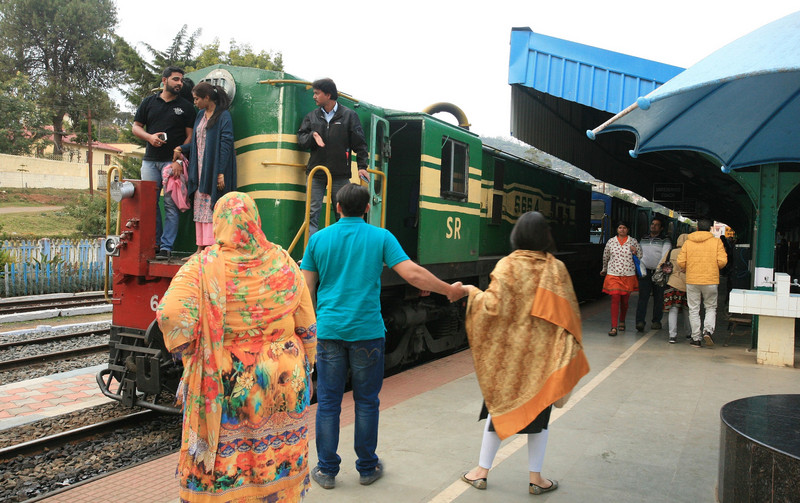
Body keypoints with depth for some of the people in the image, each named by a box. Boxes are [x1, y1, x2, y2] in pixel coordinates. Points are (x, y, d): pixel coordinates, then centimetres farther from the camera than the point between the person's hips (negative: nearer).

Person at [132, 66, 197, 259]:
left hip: (173, 161, -3)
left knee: (171, 205, -6)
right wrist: (149, 137, -5)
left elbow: (190, 136, 2)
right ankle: (154, 243, 13)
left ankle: (166, 247, -3)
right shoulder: (149, 102, 14)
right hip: (150, 160, 3)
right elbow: (136, 127, 16)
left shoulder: (186, 107, 8)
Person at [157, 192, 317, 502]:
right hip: (284, 384, 3)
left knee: (221, 474, 12)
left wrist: (186, 352, -5)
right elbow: (308, 328, 3)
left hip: (226, 389, -2)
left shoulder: (203, 267, -10)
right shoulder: (284, 264, -1)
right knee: (280, 465, 17)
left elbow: (172, 316, -24)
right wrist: (305, 371, 16)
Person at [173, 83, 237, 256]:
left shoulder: (223, 116, -8)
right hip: (200, 170, 8)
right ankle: (201, 249, 11)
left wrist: (221, 172, -19)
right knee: (199, 208, 7)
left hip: (214, 170, -8)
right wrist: (182, 148, 4)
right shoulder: (201, 116, 17)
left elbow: (226, 143, -14)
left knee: (212, 209, -9)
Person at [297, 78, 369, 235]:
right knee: (312, 213, -2)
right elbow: (301, 139, 11)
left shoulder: (349, 115, 2)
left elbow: (359, 143, 1)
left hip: (340, 175, -2)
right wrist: (312, 135, -9)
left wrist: (362, 166, -7)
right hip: (316, 173, 2)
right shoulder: (312, 116, 11)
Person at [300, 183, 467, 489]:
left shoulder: (319, 238, 4)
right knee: (366, 401, 11)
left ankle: (327, 470, 18)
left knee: (328, 402, 9)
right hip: (367, 331, -1)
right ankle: (367, 467, 23)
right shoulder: (380, 237, -1)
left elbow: (306, 287, 5)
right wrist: (449, 290, 3)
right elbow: (413, 274, -9)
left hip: (329, 330, 1)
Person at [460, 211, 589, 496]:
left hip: (508, 351, 0)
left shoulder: (507, 266, -11)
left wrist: (474, 292, 2)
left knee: (500, 407, 13)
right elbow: (568, 313, -3)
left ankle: (482, 472, 22)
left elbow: (494, 306, -17)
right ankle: (536, 478, 22)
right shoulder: (556, 268, -5)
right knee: (538, 410, 13)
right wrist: (567, 354, 8)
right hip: (542, 353, 1)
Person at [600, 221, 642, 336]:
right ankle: (613, 327, -9)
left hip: (628, 275, 1)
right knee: (615, 299, -10)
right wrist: (604, 269, 28)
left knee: (625, 300, 10)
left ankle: (622, 322, 32)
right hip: (613, 274, -1)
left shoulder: (633, 241, 4)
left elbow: (641, 256, 12)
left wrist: (635, 252, -10)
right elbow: (605, 257, 18)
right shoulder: (611, 241, 5)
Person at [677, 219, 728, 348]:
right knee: (711, 308, 14)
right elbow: (722, 261, -8)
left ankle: (696, 338, 8)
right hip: (711, 281, 0)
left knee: (694, 310, 7)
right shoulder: (716, 242, -1)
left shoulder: (688, 242, 1)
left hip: (692, 280, 1)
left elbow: (681, 262, -4)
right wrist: (715, 268, 13)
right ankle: (708, 330, -8)